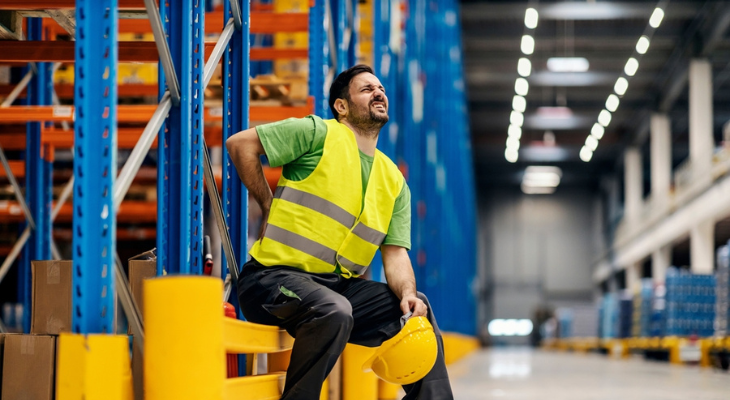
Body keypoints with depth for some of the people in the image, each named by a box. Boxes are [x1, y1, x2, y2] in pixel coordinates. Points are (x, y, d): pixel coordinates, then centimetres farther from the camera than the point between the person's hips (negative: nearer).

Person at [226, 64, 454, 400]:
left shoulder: (394, 181, 15)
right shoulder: (319, 133, -3)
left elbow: (395, 252, 8)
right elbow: (239, 144, -6)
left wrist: (407, 294, -12)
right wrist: (269, 205, -3)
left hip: (337, 285, 7)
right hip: (275, 275, -6)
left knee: (418, 309, -7)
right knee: (333, 310, -35)